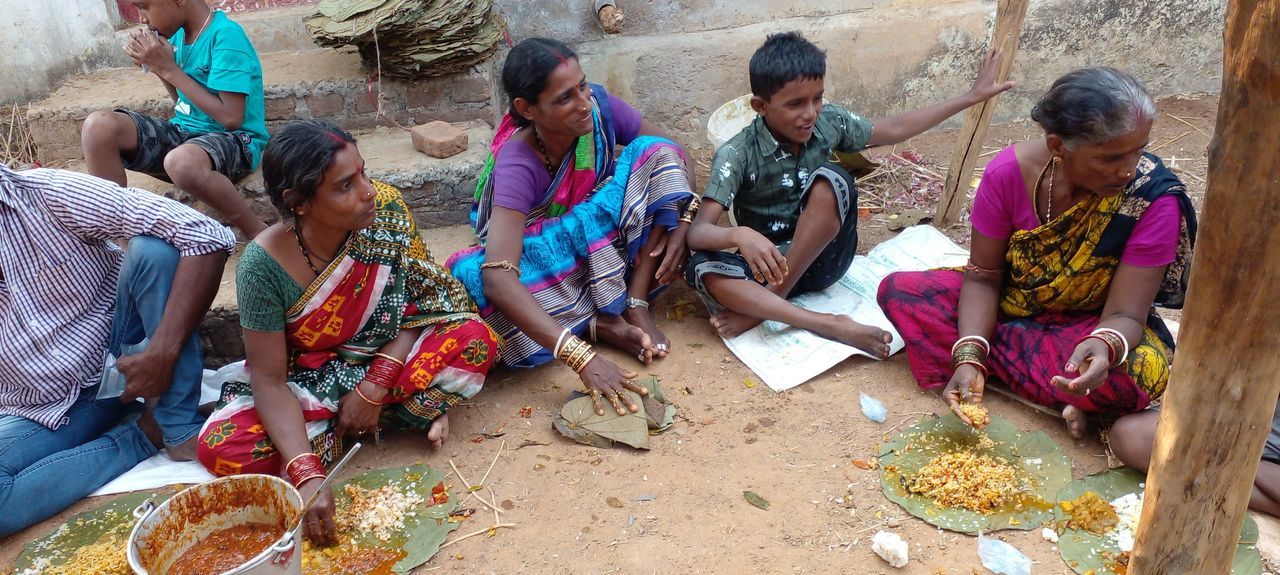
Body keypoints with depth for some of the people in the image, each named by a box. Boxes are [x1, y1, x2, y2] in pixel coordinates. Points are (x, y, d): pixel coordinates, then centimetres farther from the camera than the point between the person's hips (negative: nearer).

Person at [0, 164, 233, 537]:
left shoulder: (49, 195, -16)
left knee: (156, 249, -26)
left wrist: (163, 354, -29)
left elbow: (208, 236, -27)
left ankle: (177, 428, -17)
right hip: (45, 414, 1)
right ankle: (150, 433, -10)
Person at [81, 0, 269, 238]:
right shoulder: (179, 33, 8)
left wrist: (170, 70, -16)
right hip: (185, 131, 8)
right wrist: (158, 67, 1)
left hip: (234, 138, -8)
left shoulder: (226, 36, -16)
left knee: (182, 162, -41)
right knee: (98, 126, -13)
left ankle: (260, 235, -20)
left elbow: (231, 118, -20)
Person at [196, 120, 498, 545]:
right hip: (306, 385, 0)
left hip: (380, 365, 0)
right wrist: (306, 475, -35)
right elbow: (269, 379, -23)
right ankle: (404, 413, -13)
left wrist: (374, 386, -22)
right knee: (223, 447, -28)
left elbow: (419, 302, -12)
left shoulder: (385, 209, -19)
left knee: (474, 339, -25)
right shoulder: (264, 266, -25)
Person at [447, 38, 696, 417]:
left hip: (604, 238, 4)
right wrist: (582, 358, -53)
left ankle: (636, 302, -22)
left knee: (653, 153, -20)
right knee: (473, 276, -35)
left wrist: (683, 220, -25)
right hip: (545, 255, -3)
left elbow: (671, 155, -6)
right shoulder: (517, 163, -32)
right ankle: (602, 325, -22)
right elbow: (499, 278, -45)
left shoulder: (598, 105, -21)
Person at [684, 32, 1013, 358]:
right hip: (771, 264, -2)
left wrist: (972, 97, 12)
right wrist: (740, 235, -48)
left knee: (830, 180, -27)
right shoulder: (737, 154, -18)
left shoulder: (829, 122, -6)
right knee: (702, 269, -34)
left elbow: (893, 130, 10)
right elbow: (698, 233, -25)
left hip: (823, 258, 2)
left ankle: (763, 306, -23)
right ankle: (829, 325, -40)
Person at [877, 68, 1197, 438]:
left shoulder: (1154, 198, -25)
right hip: (1007, 303, 4)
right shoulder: (1009, 171, -21)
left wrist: (1104, 346, -49)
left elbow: (1125, 313, -24)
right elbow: (983, 277, -13)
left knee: (1142, 372, -36)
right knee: (898, 291, -19)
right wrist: (968, 357, -29)